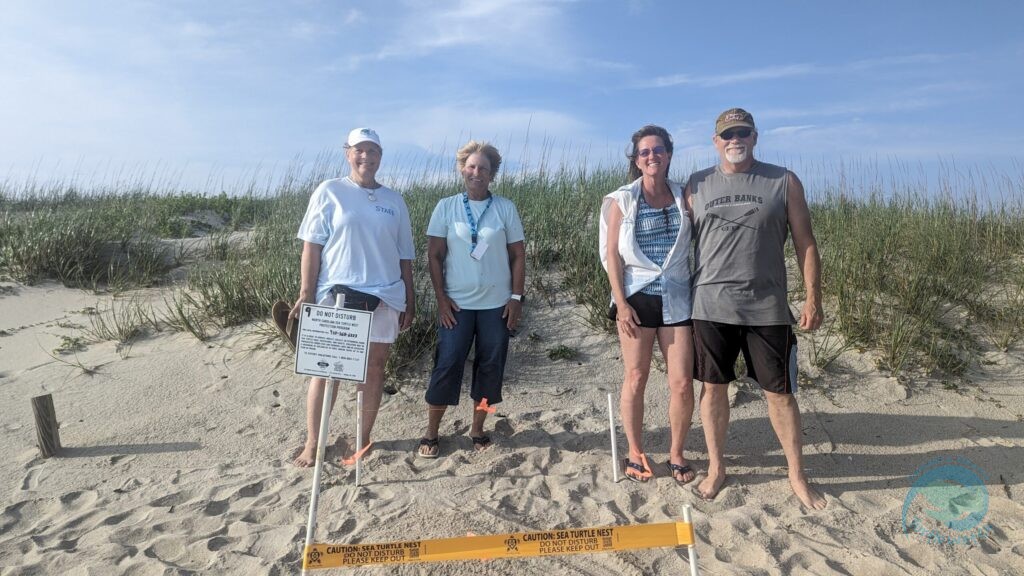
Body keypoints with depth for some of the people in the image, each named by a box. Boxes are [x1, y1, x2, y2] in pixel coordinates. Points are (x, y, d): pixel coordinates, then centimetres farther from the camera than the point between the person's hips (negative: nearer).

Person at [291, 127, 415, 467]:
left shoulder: (394, 201, 8)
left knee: (374, 367, 9)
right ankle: (312, 442, 17)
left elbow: (404, 257, 10)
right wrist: (306, 293, -8)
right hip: (336, 295, -2)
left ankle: (364, 438, 24)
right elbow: (311, 246, -2)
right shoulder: (329, 192, 1)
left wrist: (409, 301, 8)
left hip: (384, 297, 3)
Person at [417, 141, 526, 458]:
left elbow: (518, 255, 4)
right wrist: (441, 298, -6)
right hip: (457, 304, -1)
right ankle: (431, 433, 15)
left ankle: (477, 429, 23)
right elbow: (434, 255, 0)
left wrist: (516, 297, -2)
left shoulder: (505, 208, 2)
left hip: (496, 304, 1)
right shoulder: (446, 207, 0)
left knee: (491, 366, 7)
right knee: (447, 365, 0)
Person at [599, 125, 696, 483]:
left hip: (677, 298, 2)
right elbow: (612, 253, -3)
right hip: (637, 297, -2)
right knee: (635, 379, 5)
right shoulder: (622, 200, 0)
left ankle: (676, 454, 20)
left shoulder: (683, 196, 6)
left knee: (682, 382, 1)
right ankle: (635, 453, 22)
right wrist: (620, 302, -9)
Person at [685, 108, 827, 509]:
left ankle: (797, 475, 25)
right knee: (713, 387, 8)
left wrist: (813, 298, -1)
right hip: (711, 305, 1)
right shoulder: (697, 185, 8)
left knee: (779, 391, 7)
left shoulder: (784, 182, 4)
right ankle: (716, 468, 25)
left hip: (766, 307, -1)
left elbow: (805, 243, 5)